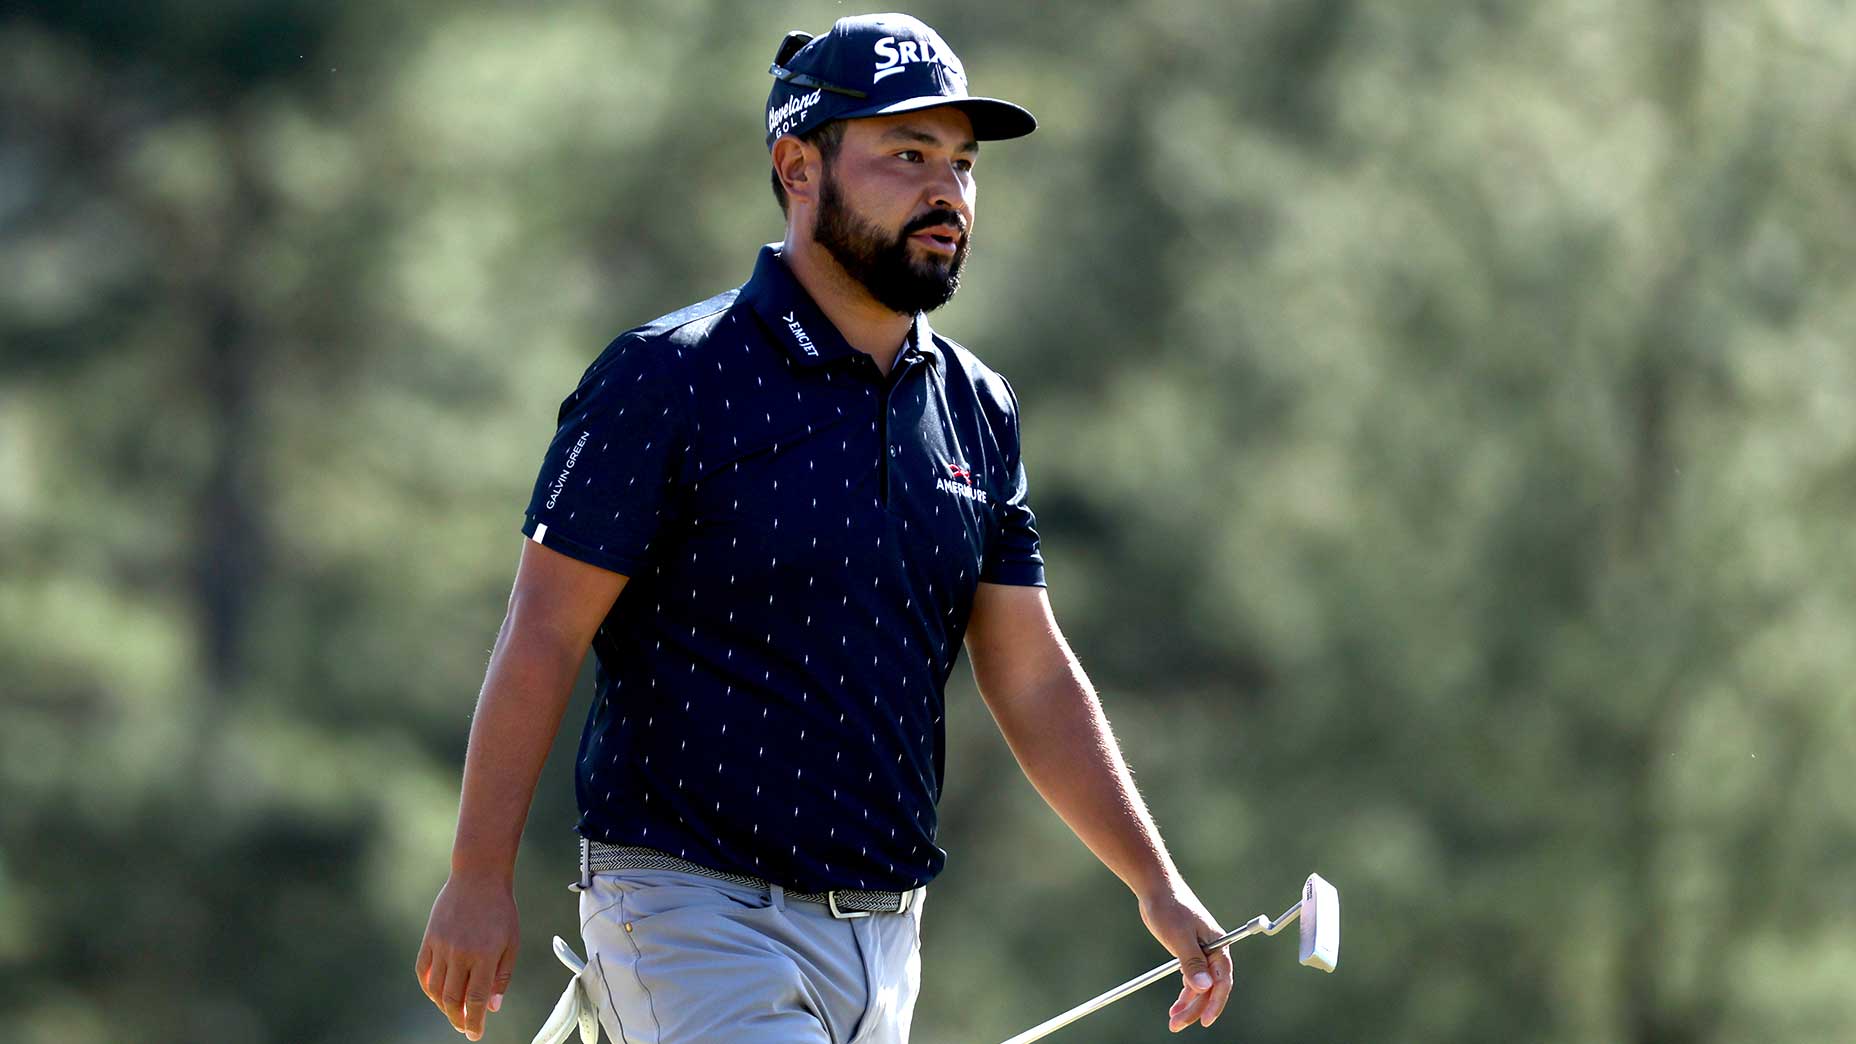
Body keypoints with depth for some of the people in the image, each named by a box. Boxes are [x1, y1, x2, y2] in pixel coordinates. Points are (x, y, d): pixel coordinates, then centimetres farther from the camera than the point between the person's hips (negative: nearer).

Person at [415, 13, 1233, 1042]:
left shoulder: (977, 411, 11)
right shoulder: (669, 377, -8)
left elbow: (1032, 677, 13)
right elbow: (544, 637, -9)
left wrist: (1156, 882, 6)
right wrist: (479, 878, -13)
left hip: (884, 939, 7)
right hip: (695, 916, -7)